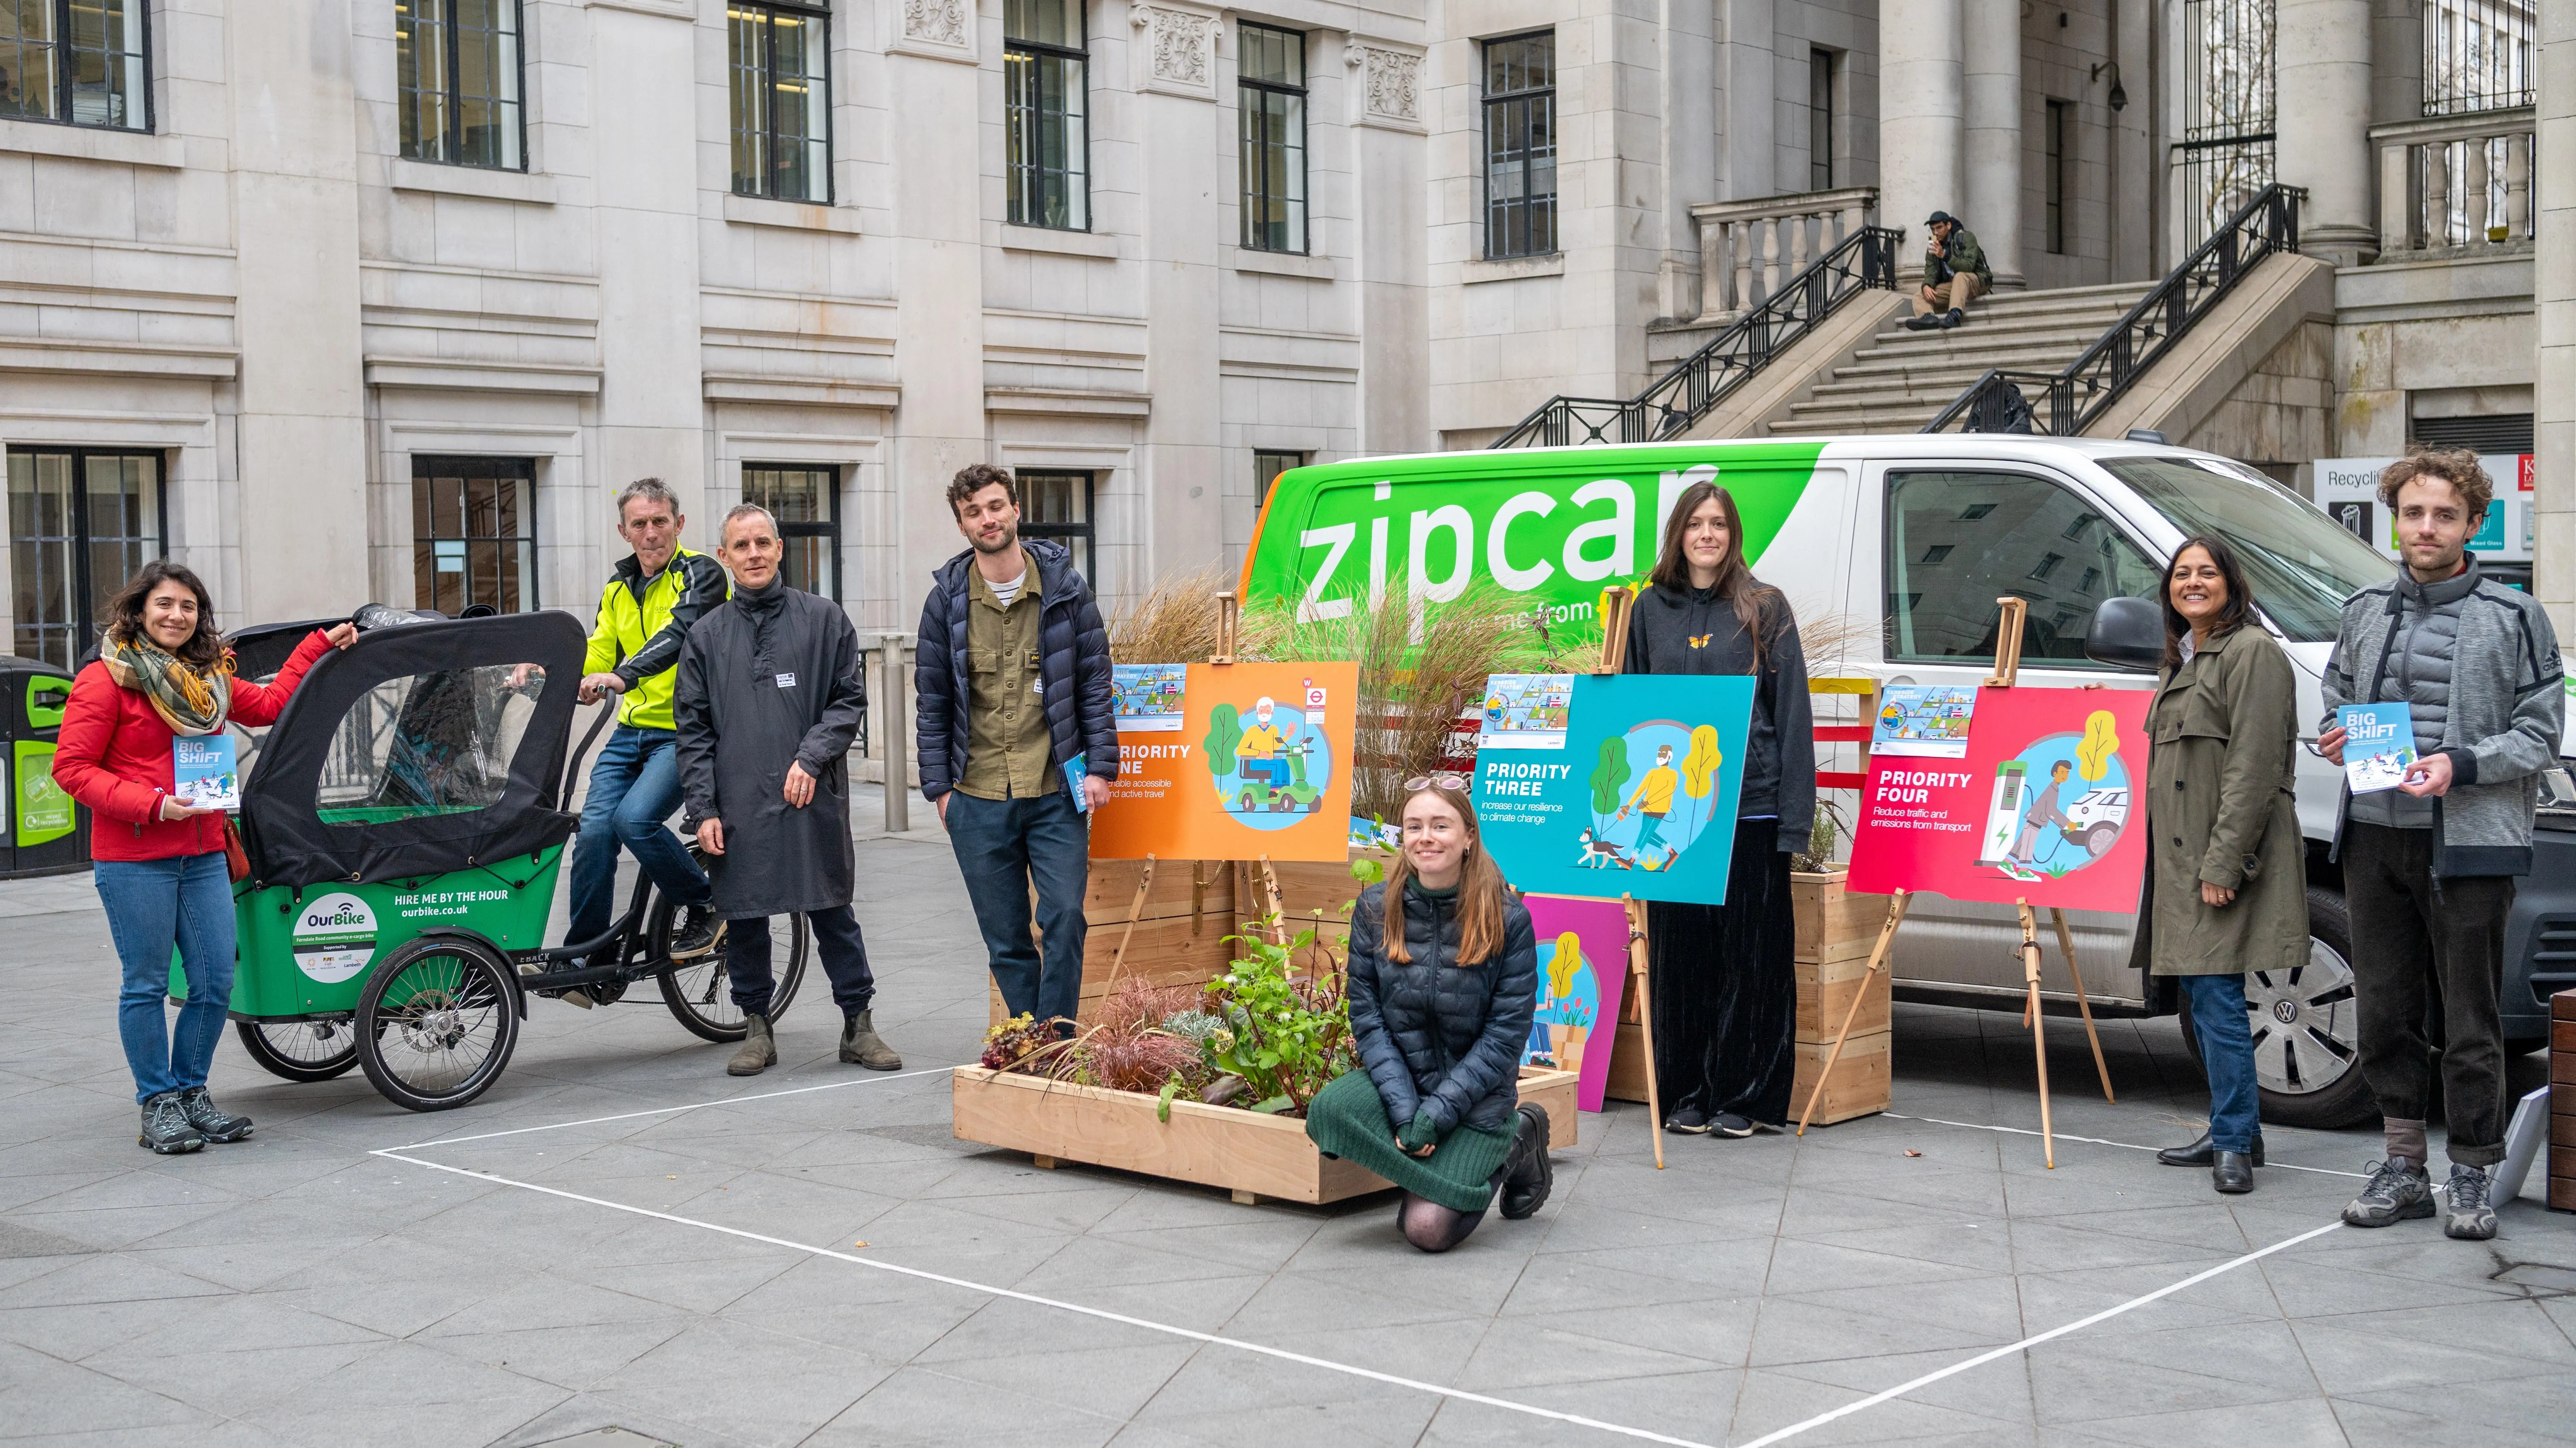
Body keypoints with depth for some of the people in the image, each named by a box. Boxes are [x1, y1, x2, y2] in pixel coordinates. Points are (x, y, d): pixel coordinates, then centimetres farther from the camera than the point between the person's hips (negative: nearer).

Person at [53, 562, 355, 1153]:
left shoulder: (208, 677, 14)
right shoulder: (106, 680, -7)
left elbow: (267, 704, 31)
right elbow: (71, 767, -9)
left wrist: (320, 645, 30)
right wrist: (154, 805, -16)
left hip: (203, 855, 6)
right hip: (134, 860, -6)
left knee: (216, 982, 6)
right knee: (147, 985, 1)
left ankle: (191, 1092, 22)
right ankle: (158, 1105, 13)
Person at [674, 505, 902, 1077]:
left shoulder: (824, 618, 5)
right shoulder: (706, 634, 8)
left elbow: (849, 700, 5)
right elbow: (692, 729, 7)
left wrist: (812, 757, -10)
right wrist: (703, 809, -1)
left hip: (813, 800, -1)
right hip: (737, 805, 1)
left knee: (833, 915, 3)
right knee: (743, 920, 6)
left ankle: (858, 1024, 13)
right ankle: (757, 1027, 19)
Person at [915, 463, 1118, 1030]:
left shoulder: (1065, 588, 1)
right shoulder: (946, 600, 3)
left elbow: (1095, 684, 5)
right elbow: (932, 701, 8)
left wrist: (1100, 766, -2)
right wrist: (939, 786, 4)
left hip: (1056, 793, -1)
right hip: (978, 800, 1)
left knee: (1064, 917, -11)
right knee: (1005, 939, 6)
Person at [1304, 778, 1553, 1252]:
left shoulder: (1507, 919, -12)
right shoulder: (1375, 909, -4)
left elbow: (1506, 1035, -12)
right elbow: (1367, 1018, -5)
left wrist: (1435, 1115, -18)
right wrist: (1404, 1110, -17)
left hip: (1475, 1097, -3)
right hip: (1397, 1078, 3)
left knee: (1428, 1228, -20)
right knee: (1327, 1111, -30)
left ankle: (1512, 1148, 11)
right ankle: (1446, 1176, -4)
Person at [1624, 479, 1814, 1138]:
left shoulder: (1765, 608, 3)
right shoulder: (1651, 610, 11)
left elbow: (1792, 713, 1)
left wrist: (1795, 814, -7)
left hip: (1751, 806, -3)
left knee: (1751, 954, 1)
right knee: (1679, 955, 6)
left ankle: (1742, 1097, 10)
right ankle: (1685, 1095, 16)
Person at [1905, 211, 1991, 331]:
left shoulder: (1966, 238, -8)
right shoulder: (1933, 246, 9)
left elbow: (1969, 266, -21)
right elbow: (1930, 271, 1)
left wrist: (1945, 256, -33)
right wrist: (1927, 286, -23)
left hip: (1977, 281, -6)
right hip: (1952, 285, 6)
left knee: (1960, 277, -39)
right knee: (1919, 296, -13)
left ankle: (1955, 315, -60)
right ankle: (1929, 317, -49)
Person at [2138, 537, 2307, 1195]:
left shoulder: (2252, 652, -9)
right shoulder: (2183, 660, 21)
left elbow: (2254, 768, -16)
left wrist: (2223, 863, -21)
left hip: (2226, 860, -10)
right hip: (2180, 858, 10)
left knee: (2217, 993, -11)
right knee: (2199, 990, 11)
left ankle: (2234, 1141, -5)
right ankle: (2233, 1132, 20)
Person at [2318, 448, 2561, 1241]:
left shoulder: (2514, 618, -1)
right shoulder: (2365, 611, 13)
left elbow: (2539, 737, -2)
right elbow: (2336, 699, 24)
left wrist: (2459, 766, -17)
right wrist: (2334, 737, 1)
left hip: (2469, 846, -4)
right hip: (2374, 840, 4)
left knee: (2470, 1020, 1)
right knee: (2383, 1011, 9)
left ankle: (2472, 1176, 12)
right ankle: (2404, 1167, 21)